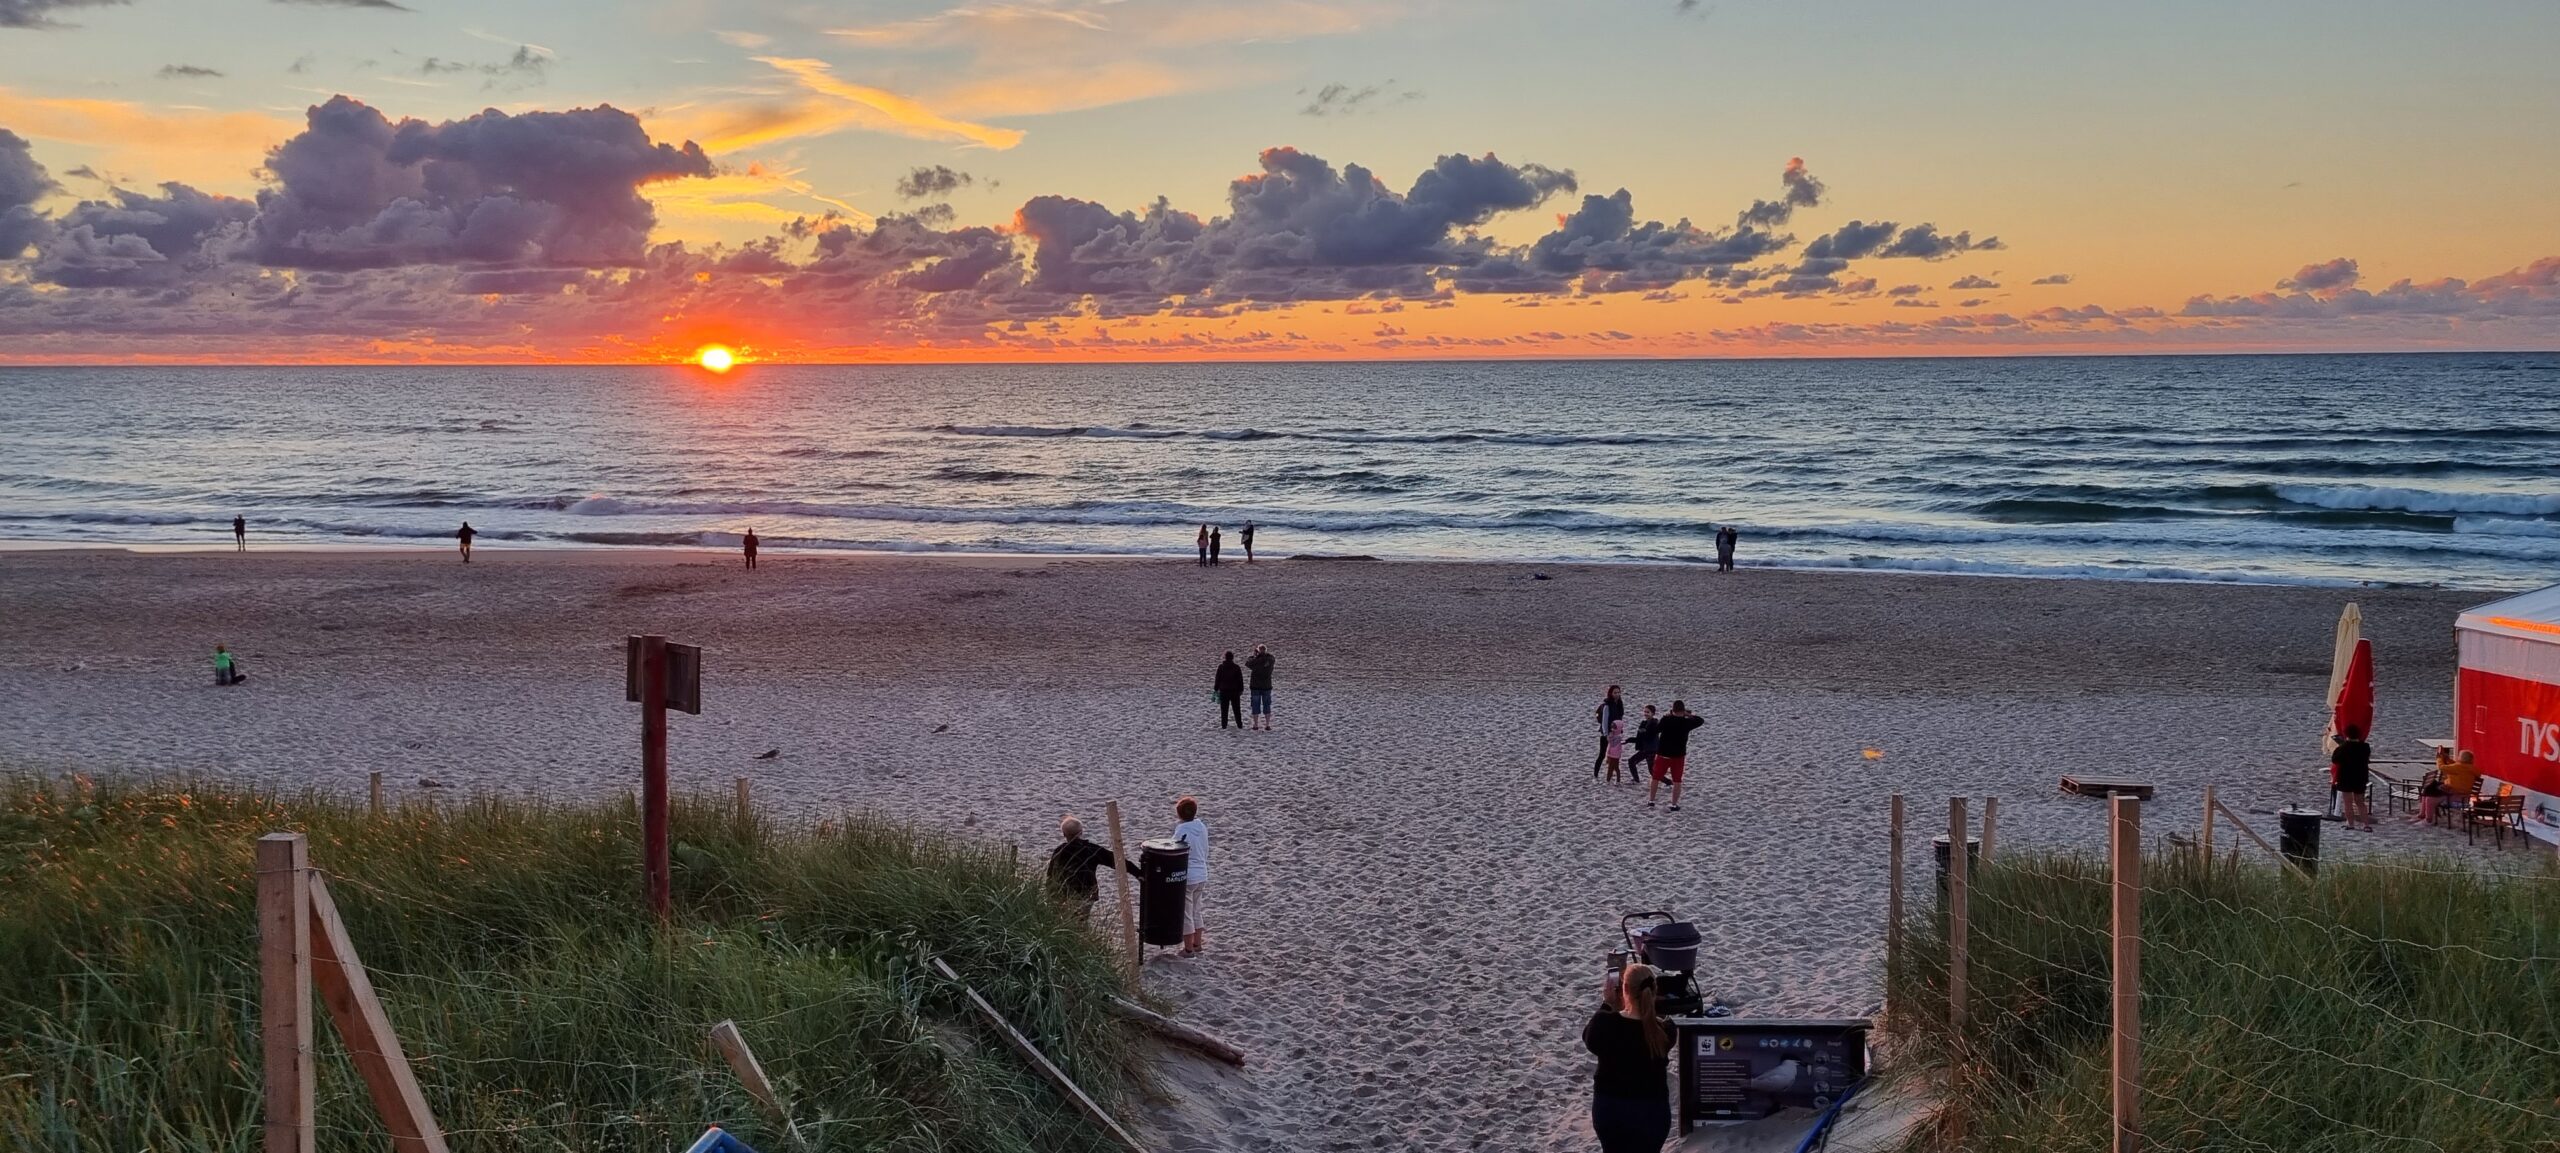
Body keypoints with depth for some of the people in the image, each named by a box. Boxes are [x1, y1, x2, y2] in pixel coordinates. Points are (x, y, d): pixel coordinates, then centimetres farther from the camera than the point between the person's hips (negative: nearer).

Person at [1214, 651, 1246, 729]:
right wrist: (1241, 690, 7)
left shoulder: (1221, 667, -4)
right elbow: (1240, 680, -2)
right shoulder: (1237, 667, -6)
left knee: (1224, 710, 5)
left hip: (1224, 691, 0)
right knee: (1236, 709, 8)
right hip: (1234, 691, 0)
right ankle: (1239, 725, 7)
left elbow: (1217, 679, 0)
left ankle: (1224, 725, 3)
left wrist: (1216, 689, 9)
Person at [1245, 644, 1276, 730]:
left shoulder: (1256, 660, -17)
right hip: (1267, 686, 3)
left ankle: (1256, 725, 10)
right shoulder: (1270, 659, -7)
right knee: (1266, 706, 10)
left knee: (1256, 706, 7)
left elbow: (1247, 663, 1)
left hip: (1256, 686, -3)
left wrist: (1253, 655, 10)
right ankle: (1267, 725, 9)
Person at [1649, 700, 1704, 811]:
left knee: (1656, 778, 14)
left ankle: (1651, 801, 18)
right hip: (1678, 756, 0)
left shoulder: (1666, 720, -15)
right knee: (1677, 781, 9)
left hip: (1663, 754, 0)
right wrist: (1689, 714, 7)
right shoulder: (1686, 722, -11)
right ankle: (1674, 805, 9)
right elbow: (1700, 720, 6)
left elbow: (1654, 731, -3)